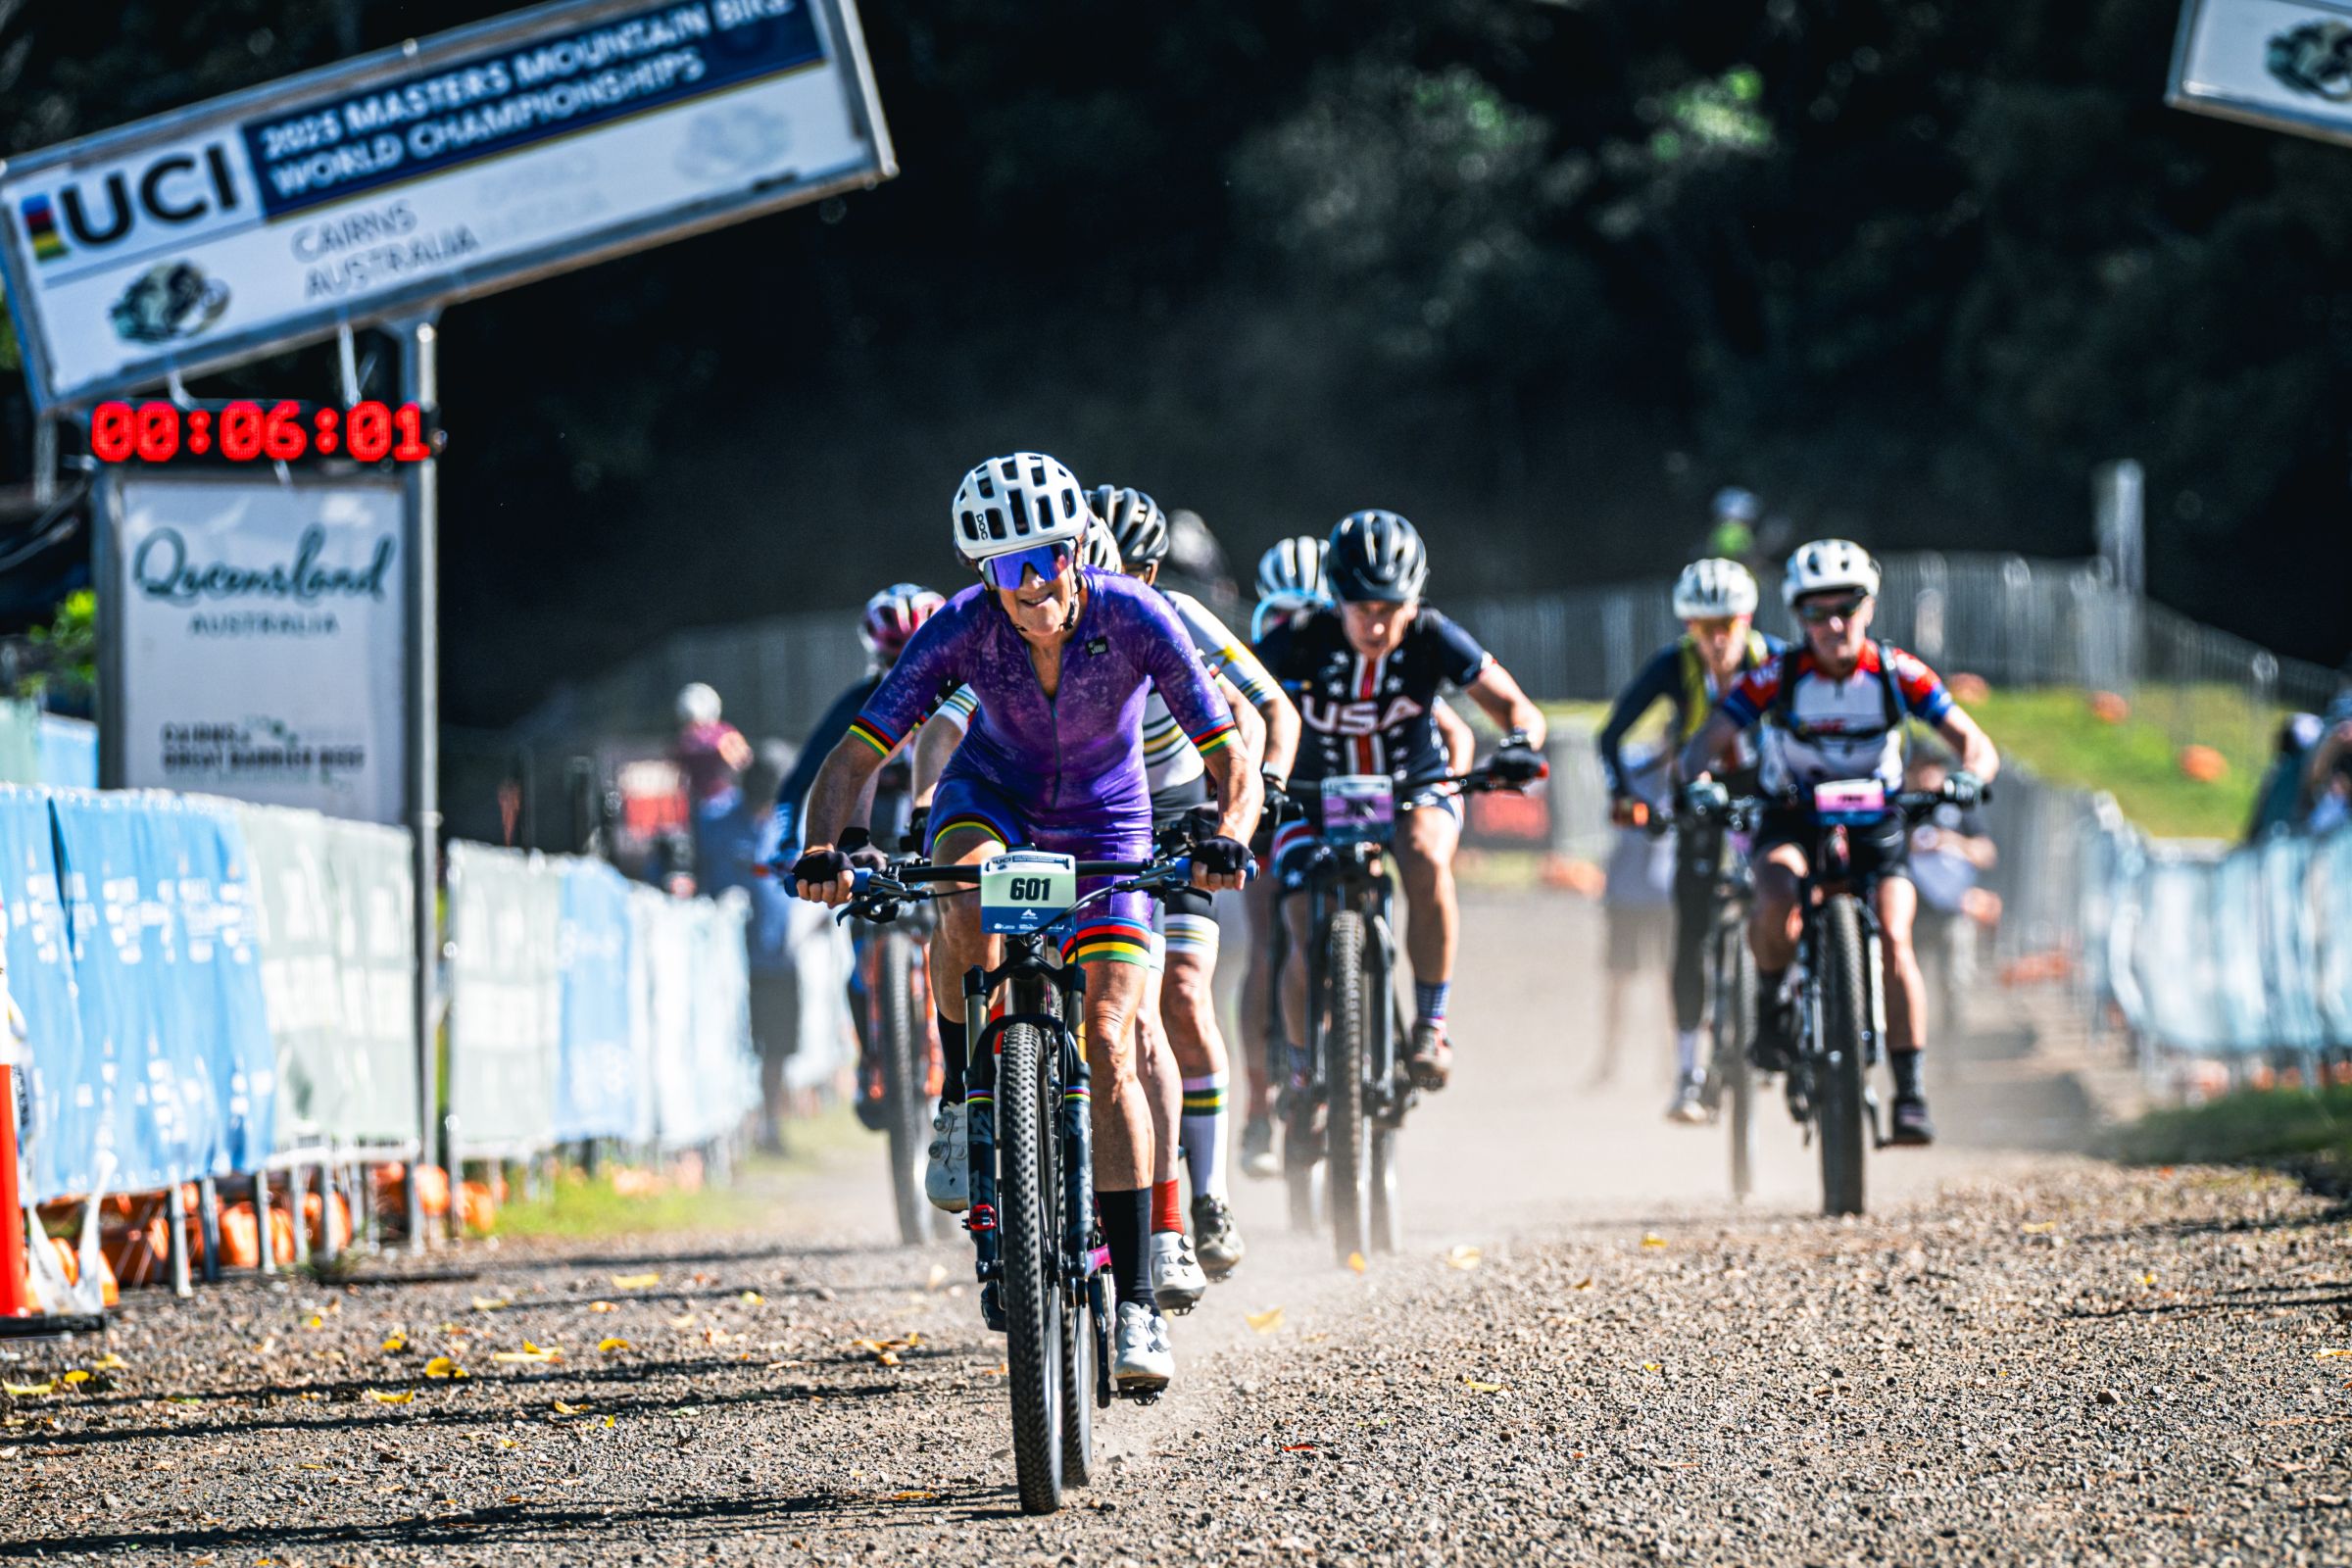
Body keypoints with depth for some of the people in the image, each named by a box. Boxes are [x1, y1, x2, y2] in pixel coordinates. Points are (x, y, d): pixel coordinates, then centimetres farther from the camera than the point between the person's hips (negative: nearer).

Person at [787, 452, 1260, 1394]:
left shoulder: (1136, 620, -28)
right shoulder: (960, 631, -26)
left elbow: (1232, 761, -26)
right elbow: (854, 758, -25)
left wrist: (1227, 836, -47)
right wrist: (825, 848, -45)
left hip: (1104, 830, -1)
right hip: (991, 798, 1)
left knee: (1108, 1048, -14)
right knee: (966, 907, -37)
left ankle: (1135, 1305, -12)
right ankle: (964, 1103, -14)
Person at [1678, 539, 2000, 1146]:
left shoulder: (1897, 674, -14)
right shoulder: (1778, 676, -16)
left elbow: (1975, 745, -14)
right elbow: (1705, 744, -19)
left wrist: (1969, 776, -37)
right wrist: (1698, 782, -41)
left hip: (1874, 820, 0)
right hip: (1792, 818, 0)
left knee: (1893, 938, -22)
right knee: (1777, 903, -34)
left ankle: (1910, 1094, -16)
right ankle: (1771, 999, -3)